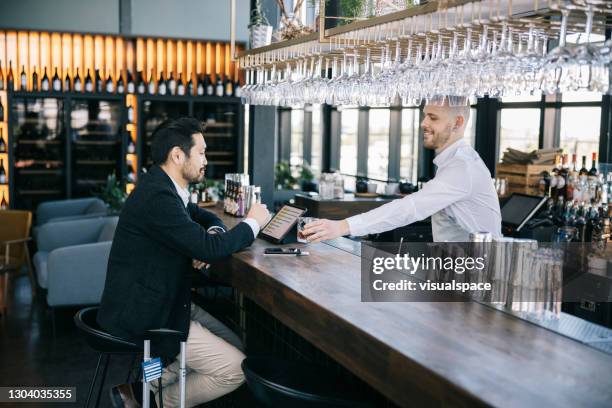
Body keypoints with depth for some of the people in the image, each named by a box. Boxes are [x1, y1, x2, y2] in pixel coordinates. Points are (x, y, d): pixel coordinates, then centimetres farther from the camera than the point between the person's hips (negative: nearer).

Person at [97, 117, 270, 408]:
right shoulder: (157, 195, -24)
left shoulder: (165, 187, 7)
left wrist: (210, 237, -4)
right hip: (143, 316, -10)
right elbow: (211, 249, -26)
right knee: (236, 368, -9)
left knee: (235, 345, 10)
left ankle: (148, 384, 15)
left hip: (160, 301, 10)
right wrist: (252, 222, -8)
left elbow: (205, 218, 21)